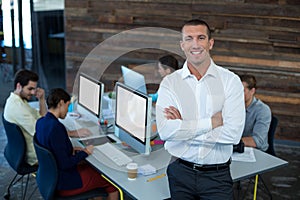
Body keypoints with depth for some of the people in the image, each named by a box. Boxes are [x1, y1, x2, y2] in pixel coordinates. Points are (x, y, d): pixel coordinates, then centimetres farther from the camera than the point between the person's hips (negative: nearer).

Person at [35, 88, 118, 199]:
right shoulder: (56, 127, -28)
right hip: (64, 184, -9)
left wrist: (72, 150, 5)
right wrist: (85, 152, -13)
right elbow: (65, 164, -27)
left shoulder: (41, 122, 0)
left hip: (51, 175, 9)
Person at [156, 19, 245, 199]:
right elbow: (165, 131, -16)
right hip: (180, 171, 1)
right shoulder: (169, 83, -3)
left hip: (217, 175, -1)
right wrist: (212, 121, -16)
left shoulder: (230, 81, -5)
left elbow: (233, 133, -16)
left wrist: (183, 126, -14)